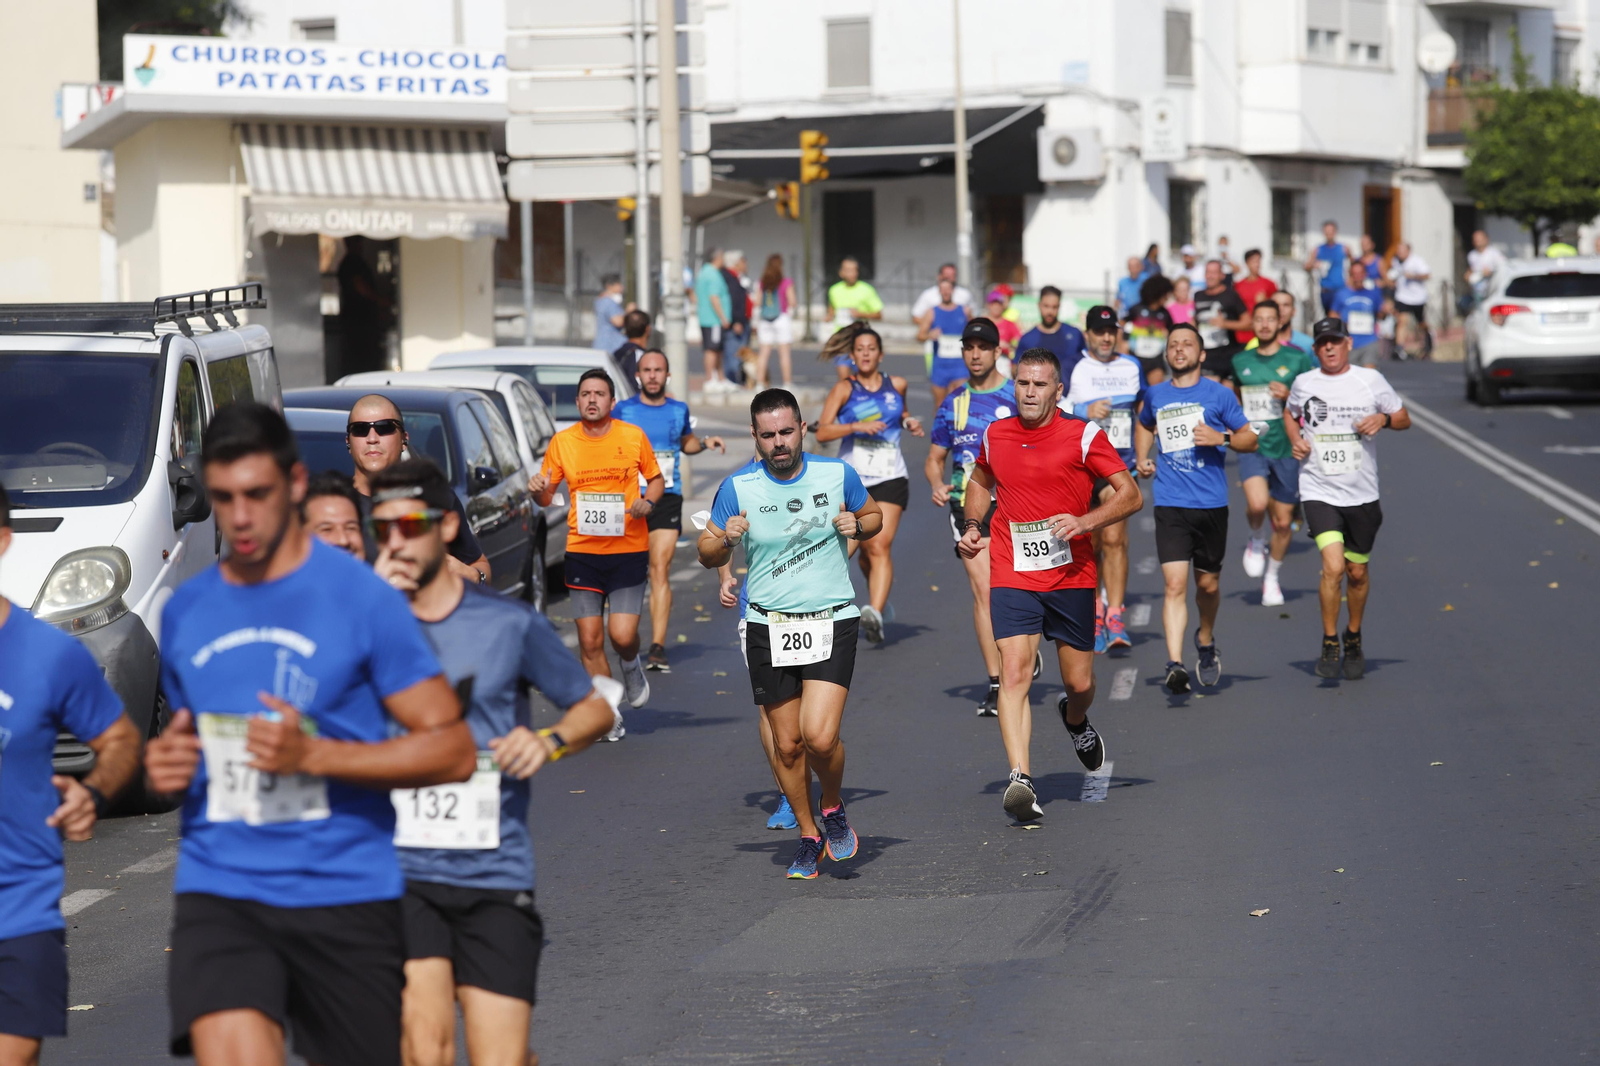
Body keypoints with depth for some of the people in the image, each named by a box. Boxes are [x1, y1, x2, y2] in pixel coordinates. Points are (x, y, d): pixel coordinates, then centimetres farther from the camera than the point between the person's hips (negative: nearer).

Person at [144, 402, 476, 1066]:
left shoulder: (362, 597, -3)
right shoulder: (184, 611, 12)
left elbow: (454, 750, -5)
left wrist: (314, 755, -17)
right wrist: (163, 767, 4)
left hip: (345, 891, -2)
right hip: (217, 891, 2)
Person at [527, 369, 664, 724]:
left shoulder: (634, 437, 0)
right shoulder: (562, 442, 2)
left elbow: (656, 479, 13)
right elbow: (546, 497, 10)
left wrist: (648, 502, -8)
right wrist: (538, 491, -13)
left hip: (628, 550, -1)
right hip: (582, 551, 1)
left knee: (622, 635, -10)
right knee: (590, 641, 0)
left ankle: (631, 665, 26)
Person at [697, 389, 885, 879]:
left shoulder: (838, 475, -1)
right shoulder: (737, 488, -1)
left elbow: (874, 516, 17)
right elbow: (707, 554, 8)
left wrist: (857, 527, -6)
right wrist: (725, 539, -14)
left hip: (831, 622, -1)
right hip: (769, 629, 1)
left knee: (820, 736, -17)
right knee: (787, 743, 5)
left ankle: (833, 809, 13)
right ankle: (808, 837, 26)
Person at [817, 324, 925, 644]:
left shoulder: (896, 386, 8)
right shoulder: (844, 390, -1)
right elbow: (822, 433, -11)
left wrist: (909, 422, 8)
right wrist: (856, 426, -24)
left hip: (890, 477, 0)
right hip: (853, 478, 0)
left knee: (881, 545, -15)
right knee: (866, 548, 11)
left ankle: (875, 613, -26)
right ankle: (879, 593, 40)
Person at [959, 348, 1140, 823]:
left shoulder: (1083, 436, -4)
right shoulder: (994, 436, 6)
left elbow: (1130, 495, -4)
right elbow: (980, 481, 27)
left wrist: (1085, 521, -20)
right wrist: (971, 525, 9)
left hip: (1071, 578, -1)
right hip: (1012, 578, 1)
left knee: (1080, 683, 8)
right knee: (1014, 672, -18)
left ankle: (1075, 719, 46)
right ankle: (1020, 779, -25)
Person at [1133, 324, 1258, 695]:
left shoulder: (1218, 394, 1)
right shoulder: (1156, 395, 9)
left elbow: (1251, 438, 6)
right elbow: (1144, 424, 32)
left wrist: (1221, 438, -13)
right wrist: (1142, 459, 16)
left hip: (1211, 503, 0)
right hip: (1170, 505, 0)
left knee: (1207, 584, 12)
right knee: (1175, 585, -13)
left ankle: (1205, 641, 41)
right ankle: (1175, 664, -21)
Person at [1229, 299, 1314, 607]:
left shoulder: (1297, 359, -1)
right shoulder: (1241, 360, 7)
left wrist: (1290, 396, -14)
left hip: (1287, 448, 0)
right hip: (1252, 446, 0)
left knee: (1282, 521, 7)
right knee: (1257, 504, -26)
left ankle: (1272, 576, 28)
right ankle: (1256, 541, 6)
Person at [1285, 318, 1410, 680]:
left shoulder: (1370, 379, 0)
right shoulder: (1303, 383, 2)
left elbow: (1404, 418, 9)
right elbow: (1290, 413, 23)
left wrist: (1383, 419, -12)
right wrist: (1295, 440, 3)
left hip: (1362, 494, 1)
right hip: (1318, 491, -1)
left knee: (1357, 572, 11)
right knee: (1333, 566, -18)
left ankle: (1354, 637, 35)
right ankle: (1329, 644, -3)